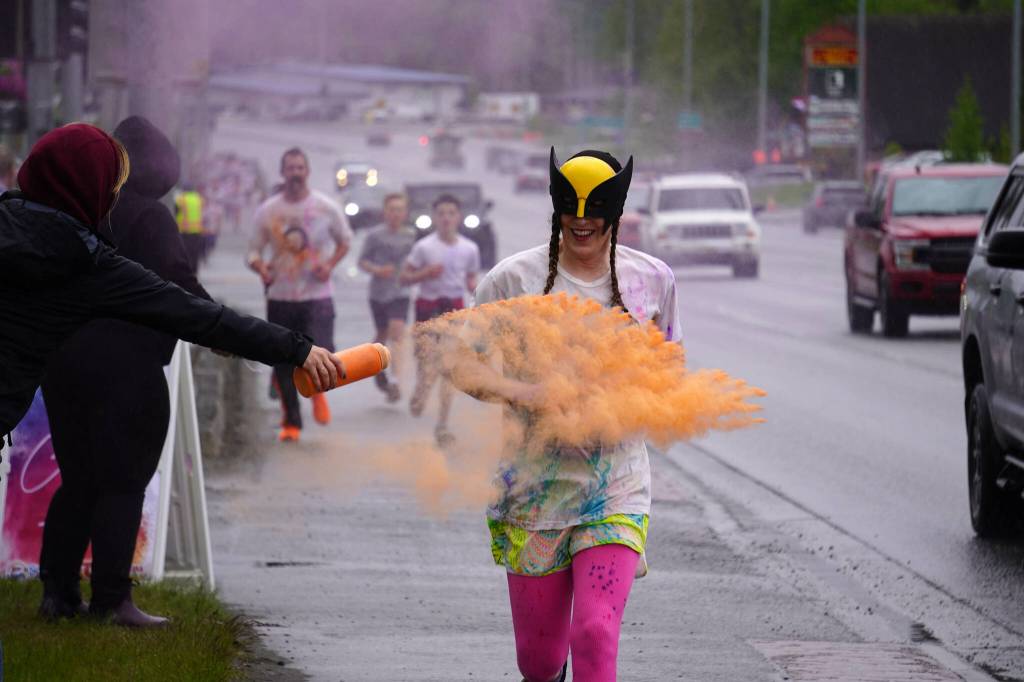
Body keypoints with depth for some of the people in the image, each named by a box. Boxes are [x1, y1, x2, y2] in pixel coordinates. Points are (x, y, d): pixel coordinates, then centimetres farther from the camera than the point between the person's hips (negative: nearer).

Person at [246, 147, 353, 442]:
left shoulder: (326, 208, -1)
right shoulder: (268, 210, 1)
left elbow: (345, 240, 12)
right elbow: (254, 249, 5)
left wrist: (330, 265, -5)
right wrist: (260, 267, -17)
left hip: (317, 296, -2)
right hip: (280, 296, 2)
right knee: (283, 365, 3)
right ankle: (291, 423, 19)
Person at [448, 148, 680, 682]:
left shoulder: (651, 278, 5)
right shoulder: (515, 278, -3)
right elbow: (461, 364, -2)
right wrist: (519, 392, -20)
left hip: (617, 486, 0)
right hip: (534, 486, 0)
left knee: (596, 635, -17)